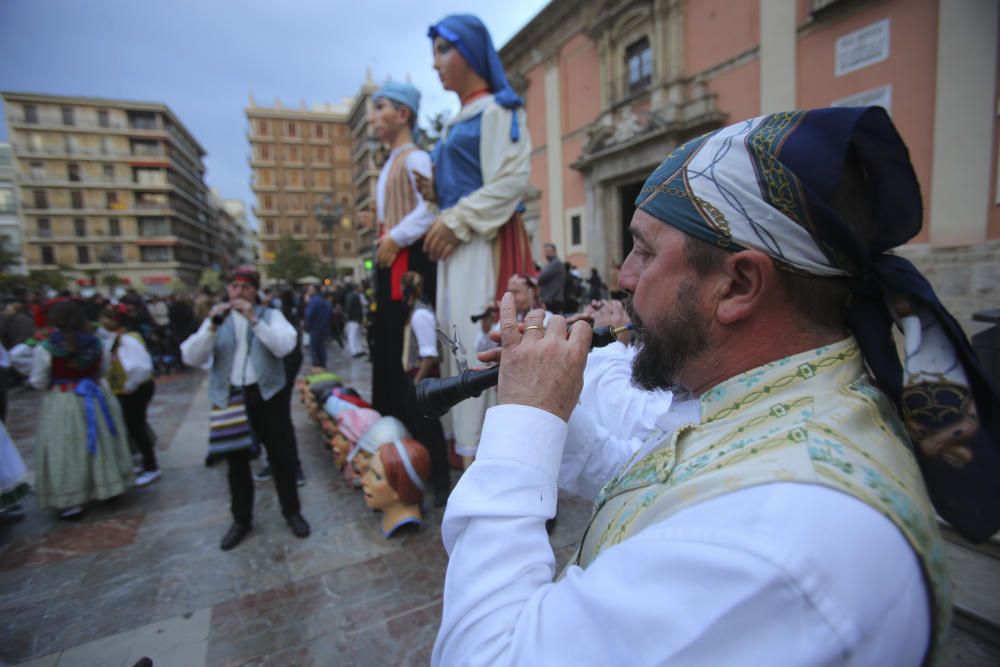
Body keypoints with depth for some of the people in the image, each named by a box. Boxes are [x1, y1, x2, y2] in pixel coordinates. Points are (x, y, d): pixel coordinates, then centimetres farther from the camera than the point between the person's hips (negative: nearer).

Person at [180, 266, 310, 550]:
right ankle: (241, 519, 32)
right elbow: (190, 358, -5)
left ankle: (292, 512, 25)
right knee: (236, 461, 14)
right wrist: (212, 326, -18)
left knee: (281, 456, 7)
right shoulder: (217, 320, 7)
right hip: (229, 398, 2)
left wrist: (254, 319, -23)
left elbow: (284, 346, -17)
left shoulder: (270, 315, 2)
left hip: (268, 395, -2)